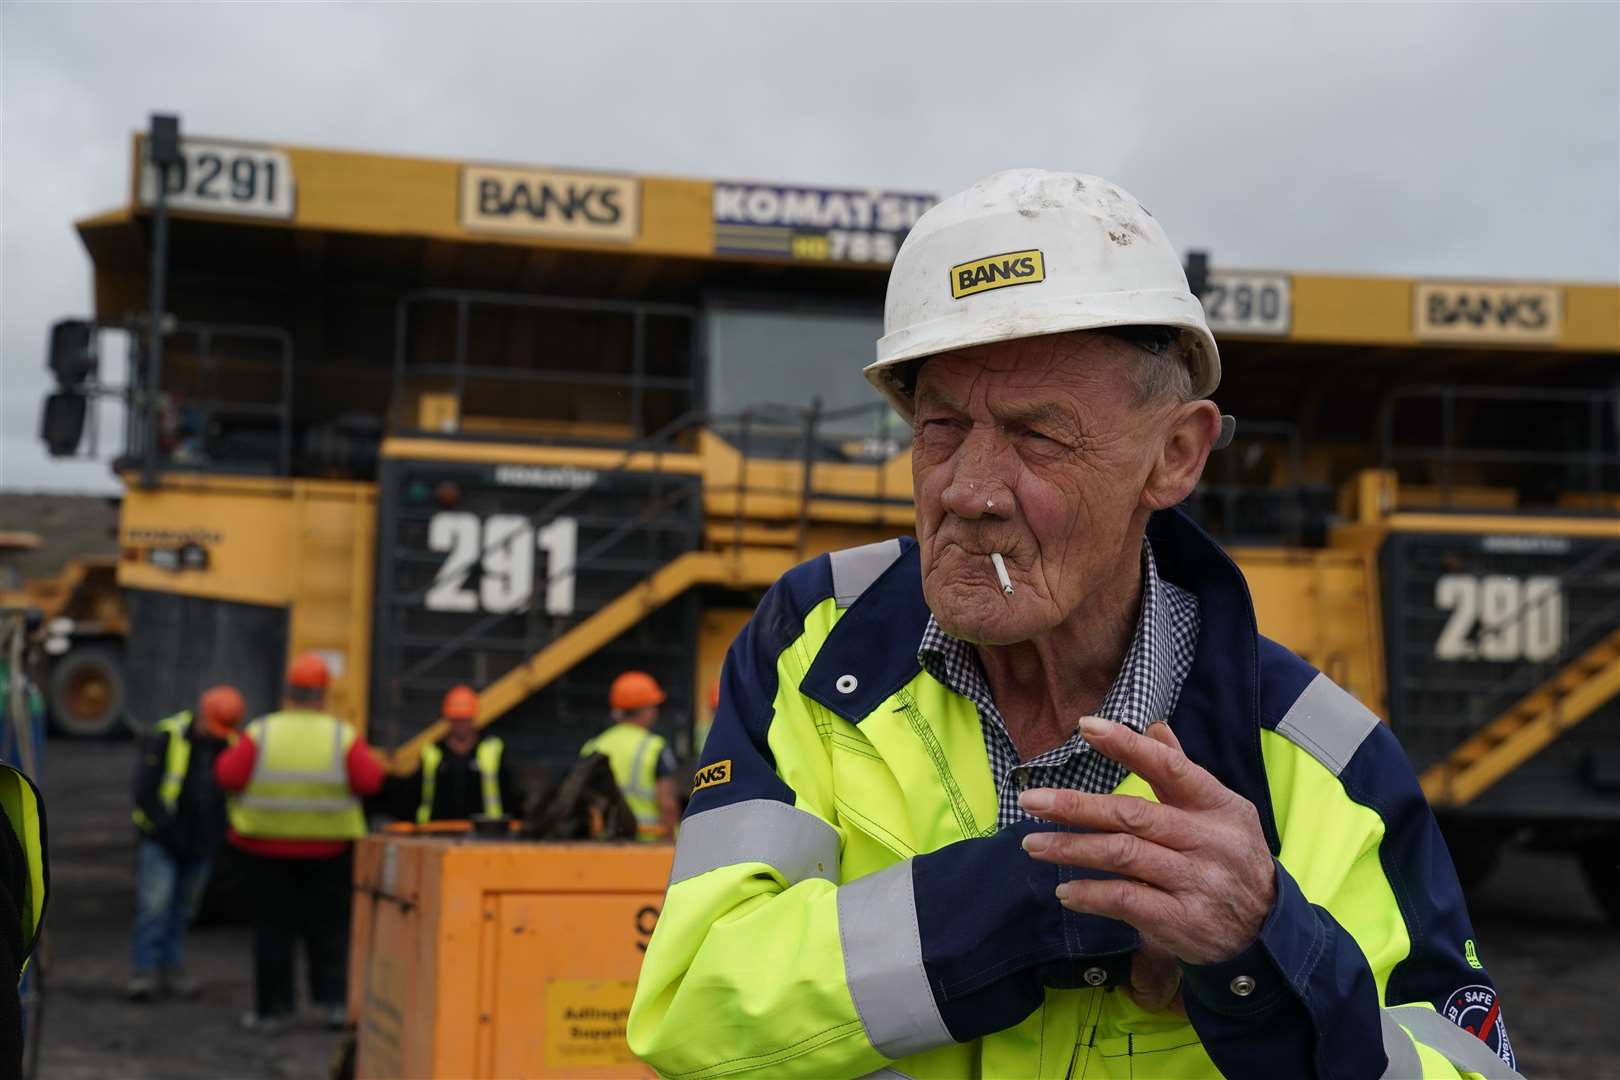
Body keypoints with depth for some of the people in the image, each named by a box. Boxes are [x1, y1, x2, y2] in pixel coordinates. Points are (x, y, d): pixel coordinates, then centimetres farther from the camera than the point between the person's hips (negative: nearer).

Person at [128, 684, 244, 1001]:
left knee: (183, 909, 11)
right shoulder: (165, 737, -11)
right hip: (161, 841, -4)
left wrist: (217, 837, 0)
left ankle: (170, 966, 20)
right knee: (154, 906, -10)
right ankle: (143, 971, -5)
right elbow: (145, 789, -11)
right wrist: (164, 828, -12)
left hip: (201, 845, 4)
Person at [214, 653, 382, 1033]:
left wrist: (228, 756, 9)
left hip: (268, 847, 0)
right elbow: (370, 780, -12)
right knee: (328, 927, 13)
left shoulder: (260, 733, -6)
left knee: (273, 929, 7)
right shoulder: (342, 737, -5)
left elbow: (229, 776, -11)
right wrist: (369, 759, 8)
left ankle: (272, 1009, 10)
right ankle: (334, 999, 7)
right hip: (328, 848, 0)